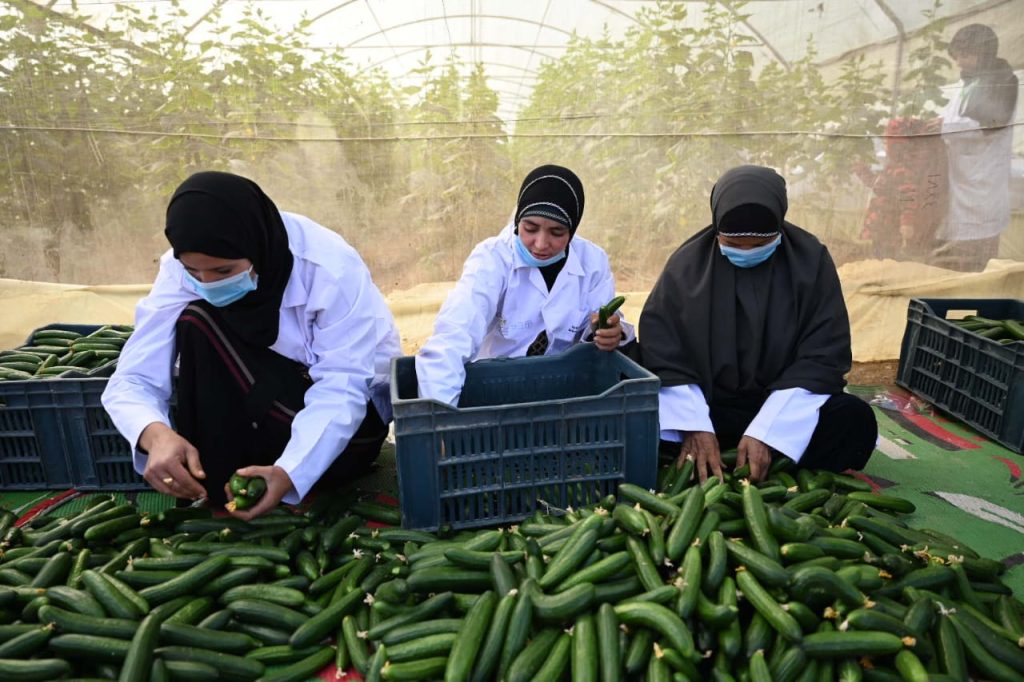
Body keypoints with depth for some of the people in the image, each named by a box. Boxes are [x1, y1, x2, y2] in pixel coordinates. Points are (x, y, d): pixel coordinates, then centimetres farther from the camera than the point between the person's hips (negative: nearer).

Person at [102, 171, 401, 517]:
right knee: (196, 324, -22)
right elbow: (133, 379, -19)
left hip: (347, 415, -3)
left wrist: (289, 472, -44)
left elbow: (340, 391, -29)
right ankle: (214, 488, -13)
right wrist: (156, 434, -42)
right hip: (261, 408, 4)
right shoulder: (182, 270, -16)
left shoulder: (331, 268, -28)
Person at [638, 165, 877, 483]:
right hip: (707, 406, 0)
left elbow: (822, 357, -9)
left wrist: (766, 431, -21)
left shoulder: (811, 260, -6)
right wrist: (694, 425, -23)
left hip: (781, 407, 1)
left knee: (855, 421, -27)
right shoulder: (688, 262, -7)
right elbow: (661, 351, -9)